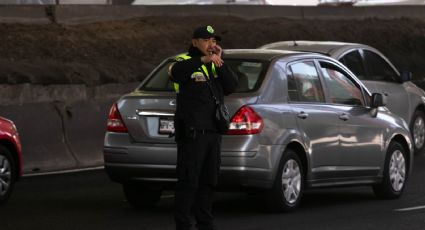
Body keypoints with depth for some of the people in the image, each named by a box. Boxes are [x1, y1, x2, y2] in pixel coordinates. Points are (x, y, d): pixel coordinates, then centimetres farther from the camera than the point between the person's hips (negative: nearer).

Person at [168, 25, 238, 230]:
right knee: (188, 181, -8)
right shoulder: (185, 61, -5)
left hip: (213, 132, 7)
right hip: (191, 133, -7)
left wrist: (219, 63, -8)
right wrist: (203, 60, -43)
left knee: (209, 182, 13)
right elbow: (175, 72, -30)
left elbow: (231, 87, 3)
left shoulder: (215, 67, 18)